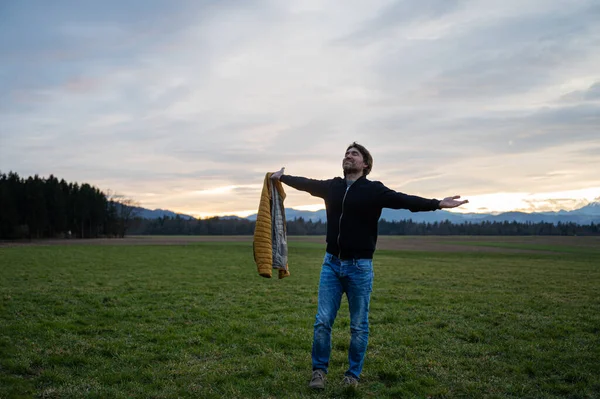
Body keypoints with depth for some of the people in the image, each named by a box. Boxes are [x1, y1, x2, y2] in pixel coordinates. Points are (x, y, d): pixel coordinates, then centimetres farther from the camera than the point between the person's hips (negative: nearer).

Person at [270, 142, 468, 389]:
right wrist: (282, 177, 33)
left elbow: (404, 200, -18)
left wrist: (438, 204, -30)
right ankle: (319, 370, 20)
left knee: (359, 326, 7)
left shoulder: (374, 190, -7)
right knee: (322, 321, 4)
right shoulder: (331, 187, 6)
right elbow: (305, 183, 21)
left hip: (360, 267, -3)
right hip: (331, 264, 3)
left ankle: (353, 374, 22)